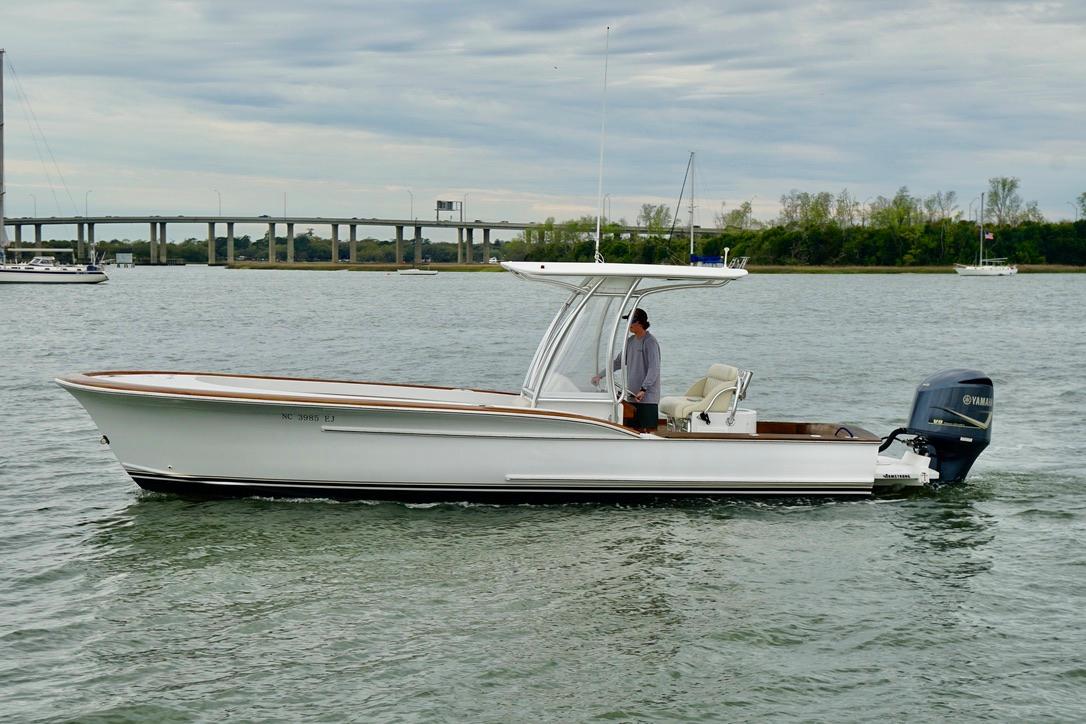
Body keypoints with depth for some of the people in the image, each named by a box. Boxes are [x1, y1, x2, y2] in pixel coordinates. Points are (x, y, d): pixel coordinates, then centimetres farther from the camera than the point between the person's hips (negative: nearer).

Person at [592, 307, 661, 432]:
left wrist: (643, 390, -26)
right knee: (635, 429, 8)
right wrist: (600, 376, 16)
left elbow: (654, 370, -19)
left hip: (648, 397, -8)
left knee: (649, 430, -7)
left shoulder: (650, 342, -12)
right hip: (632, 396, 8)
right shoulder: (630, 341, 13)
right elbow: (619, 362, 22)